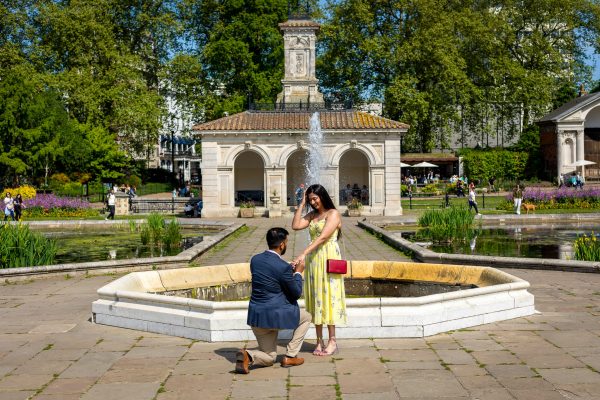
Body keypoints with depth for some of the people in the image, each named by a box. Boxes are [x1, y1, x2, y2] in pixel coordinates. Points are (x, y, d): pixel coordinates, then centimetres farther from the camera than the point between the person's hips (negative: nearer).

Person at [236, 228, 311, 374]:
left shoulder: (255, 259, 4)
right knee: (306, 318, 25)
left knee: (269, 358, 21)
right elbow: (296, 293, -6)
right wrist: (298, 273, 10)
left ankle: (247, 356, -11)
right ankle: (289, 356, 17)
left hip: (255, 316, 6)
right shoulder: (283, 267, -17)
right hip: (276, 315, -6)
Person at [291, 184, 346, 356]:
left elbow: (322, 237, -18)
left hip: (329, 259, -6)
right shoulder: (312, 215, 14)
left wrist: (303, 254, -26)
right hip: (313, 259, 6)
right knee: (316, 298, 5)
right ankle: (319, 341, 9)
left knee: (328, 296, -6)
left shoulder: (333, 213, -7)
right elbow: (295, 226, 0)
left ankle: (332, 341, -1)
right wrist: (301, 204, 3)